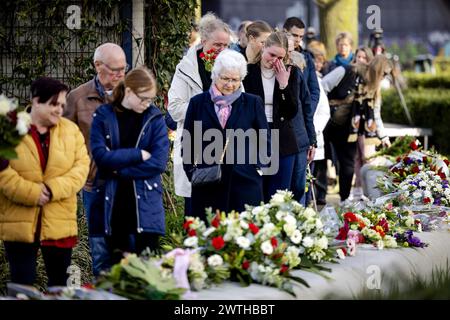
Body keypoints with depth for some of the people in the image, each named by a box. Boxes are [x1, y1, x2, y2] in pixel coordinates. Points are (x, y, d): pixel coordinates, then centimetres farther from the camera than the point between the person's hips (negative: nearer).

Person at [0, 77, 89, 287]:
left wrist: (53, 189, -16)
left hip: (59, 223, 3)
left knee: (59, 282, 10)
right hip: (19, 223, -3)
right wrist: (31, 192, -19)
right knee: (23, 285, 2)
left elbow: (81, 166, -1)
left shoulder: (71, 130, 8)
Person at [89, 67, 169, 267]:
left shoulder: (155, 118, 2)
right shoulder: (104, 116, 2)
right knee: (116, 264, 5)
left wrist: (119, 170, -11)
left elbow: (159, 162, -8)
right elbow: (100, 155, -10)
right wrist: (138, 154, -11)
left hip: (144, 205, 0)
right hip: (112, 205, 1)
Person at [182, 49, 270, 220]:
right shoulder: (198, 103, 10)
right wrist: (191, 171, 3)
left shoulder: (253, 103, 9)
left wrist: (258, 166, 1)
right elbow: (188, 142, 14)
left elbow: (265, 140, 14)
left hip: (245, 184, 0)